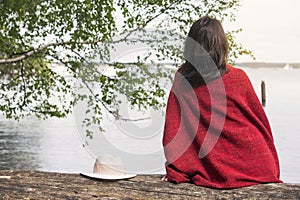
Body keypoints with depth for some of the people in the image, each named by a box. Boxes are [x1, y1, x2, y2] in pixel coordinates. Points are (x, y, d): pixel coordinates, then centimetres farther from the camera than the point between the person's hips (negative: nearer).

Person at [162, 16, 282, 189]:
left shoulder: (181, 79, -2)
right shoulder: (238, 78, -5)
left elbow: (172, 127, 0)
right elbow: (260, 121, 5)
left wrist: (175, 170, 8)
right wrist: (272, 167, 17)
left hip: (215, 173, 1)